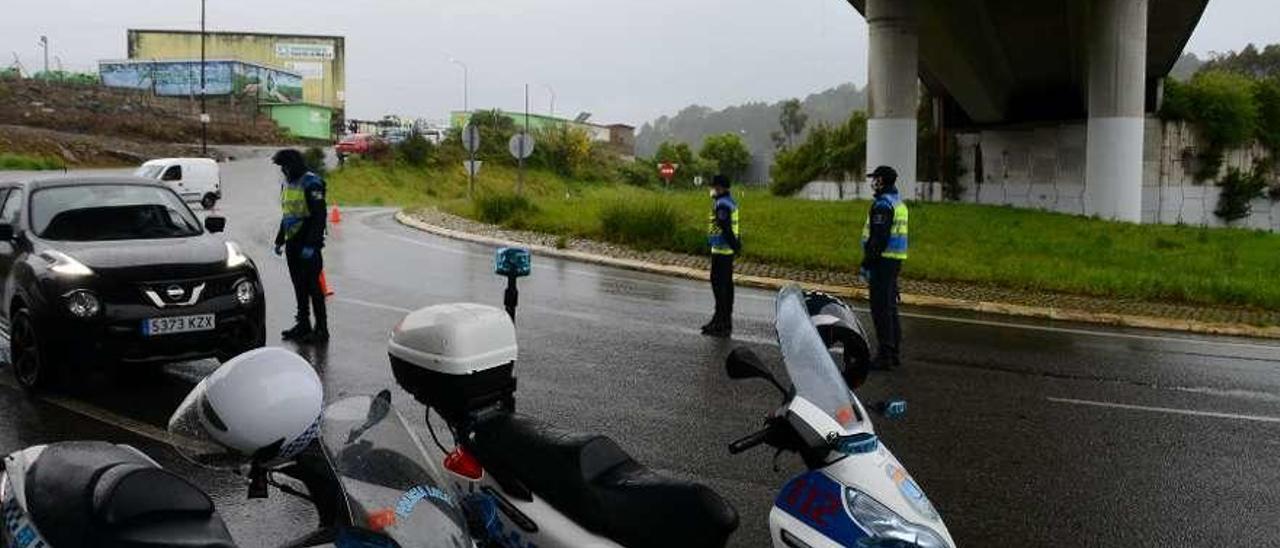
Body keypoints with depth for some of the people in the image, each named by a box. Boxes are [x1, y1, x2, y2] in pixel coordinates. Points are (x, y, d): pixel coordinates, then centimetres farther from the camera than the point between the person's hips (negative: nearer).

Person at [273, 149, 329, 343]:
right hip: (293, 243, 9)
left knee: (312, 286, -7)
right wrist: (280, 240, 22)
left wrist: (311, 245, -23)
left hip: (308, 245, -9)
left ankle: (321, 329, -2)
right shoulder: (288, 183, 14)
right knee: (299, 287, 13)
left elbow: (319, 217, -19)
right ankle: (303, 325, 21)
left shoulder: (311, 184, -14)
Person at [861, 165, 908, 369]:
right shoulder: (899, 203, 17)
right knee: (890, 307, 15)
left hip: (883, 260, -10)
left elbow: (878, 237, -21)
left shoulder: (882, 204, -15)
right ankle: (893, 352, 21)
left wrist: (866, 263, -18)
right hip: (895, 260, 10)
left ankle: (885, 355, -5)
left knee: (881, 308, -7)